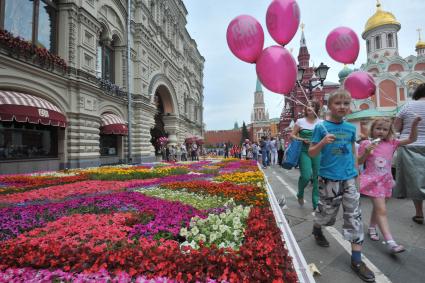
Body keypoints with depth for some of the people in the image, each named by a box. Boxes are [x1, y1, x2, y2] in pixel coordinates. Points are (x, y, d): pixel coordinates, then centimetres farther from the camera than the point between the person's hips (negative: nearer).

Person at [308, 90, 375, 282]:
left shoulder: (351, 128, 6)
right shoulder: (321, 127, -7)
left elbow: (352, 151, 17)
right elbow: (311, 153, -7)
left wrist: (356, 171, 16)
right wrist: (323, 142, -24)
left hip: (349, 179, 4)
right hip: (329, 179, -4)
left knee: (354, 217, 5)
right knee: (327, 212, 10)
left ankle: (356, 260, 17)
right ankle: (317, 230, 43)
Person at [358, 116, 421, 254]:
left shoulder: (392, 143, 1)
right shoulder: (366, 143, -7)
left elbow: (412, 139, -3)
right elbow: (359, 162, -3)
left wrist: (414, 124, -15)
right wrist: (366, 152, -20)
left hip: (385, 180, 5)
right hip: (372, 180, -5)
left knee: (378, 207, 21)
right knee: (381, 210, -9)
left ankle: (372, 228, 41)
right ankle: (390, 242, -9)